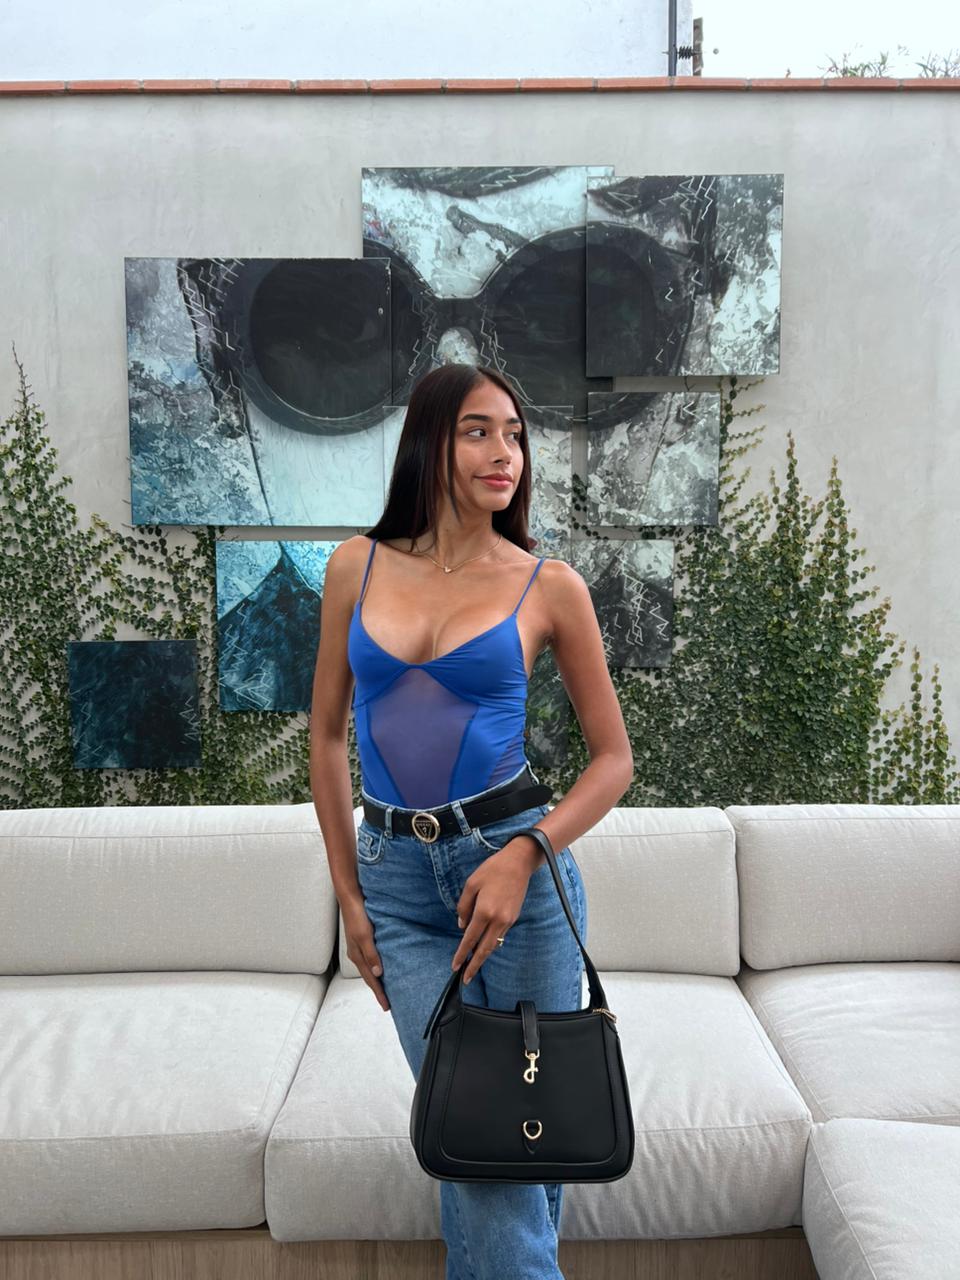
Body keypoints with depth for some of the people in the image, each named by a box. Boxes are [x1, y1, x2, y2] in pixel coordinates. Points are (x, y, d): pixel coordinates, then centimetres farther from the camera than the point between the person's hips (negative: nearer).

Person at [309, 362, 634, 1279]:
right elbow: (326, 735, 10)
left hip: (517, 866, -1)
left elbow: (614, 757, 2)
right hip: (398, 878, 1)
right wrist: (349, 897, 8)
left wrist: (524, 855, -13)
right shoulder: (357, 567, 3)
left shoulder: (548, 586, -2)